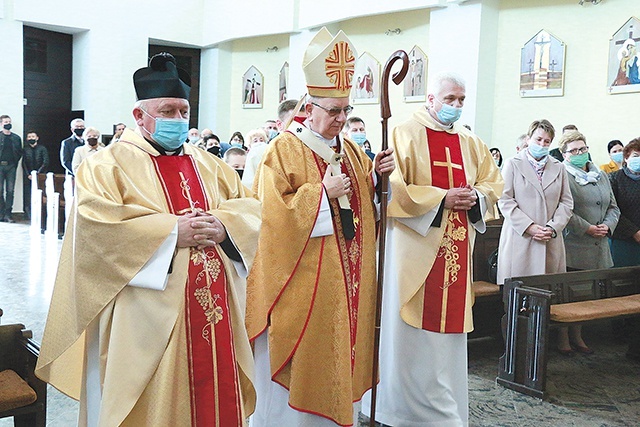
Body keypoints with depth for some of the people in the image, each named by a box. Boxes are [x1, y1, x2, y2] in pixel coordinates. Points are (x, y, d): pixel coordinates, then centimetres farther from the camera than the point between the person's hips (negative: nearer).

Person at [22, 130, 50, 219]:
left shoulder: (42, 149, 4)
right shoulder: (25, 150, 11)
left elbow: (45, 163, -4)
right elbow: (24, 164, 7)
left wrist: (37, 173, -10)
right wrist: (28, 175, -5)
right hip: (28, 177, 2)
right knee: (28, 196, -4)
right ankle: (29, 216, -2)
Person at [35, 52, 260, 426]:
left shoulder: (208, 165, 16)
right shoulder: (109, 164, -1)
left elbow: (251, 207, 11)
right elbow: (94, 224, -17)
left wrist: (222, 225, -11)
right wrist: (172, 232, -18)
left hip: (215, 313, 5)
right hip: (148, 323, -5)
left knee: (214, 394, 12)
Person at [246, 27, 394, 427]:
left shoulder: (351, 150, 12)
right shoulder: (284, 150, -8)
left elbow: (367, 203, 16)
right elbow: (274, 209, -17)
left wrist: (378, 176, -2)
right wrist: (323, 193, -19)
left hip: (347, 276, 7)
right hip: (304, 280, -6)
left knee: (339, 352, 14)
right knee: (303, 358, 3)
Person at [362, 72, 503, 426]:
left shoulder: (470, 142, 15)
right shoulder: (406, 135, -3)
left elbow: (493, 183, 18)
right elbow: (393, 188, -13)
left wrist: (475, 197, -4)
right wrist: (440, 199, -16)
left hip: (456, 247, 6)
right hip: (414, 245, -6)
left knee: (448, 322, 10)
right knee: (412, 329, -2)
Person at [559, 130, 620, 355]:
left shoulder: (601, 176, 17)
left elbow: (613, 207, 18)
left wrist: (607, 226, -1)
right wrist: (588, 229, -14)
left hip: (597, 248, 6)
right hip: (572, 246, -6)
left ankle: (577, 336, 22)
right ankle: (563, 338, 10)